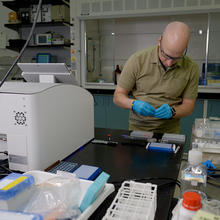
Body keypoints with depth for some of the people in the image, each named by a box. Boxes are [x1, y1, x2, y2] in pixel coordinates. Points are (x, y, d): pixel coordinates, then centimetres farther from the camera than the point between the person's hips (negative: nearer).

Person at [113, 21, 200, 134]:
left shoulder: (191, 68, -4)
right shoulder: (137, 59, -8)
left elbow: (188, 106, 4)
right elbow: (118, 96, -3)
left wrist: (172, 111, -16)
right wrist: (134, 104, -22)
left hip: (170, 131, 1)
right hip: (137, 129, -1)